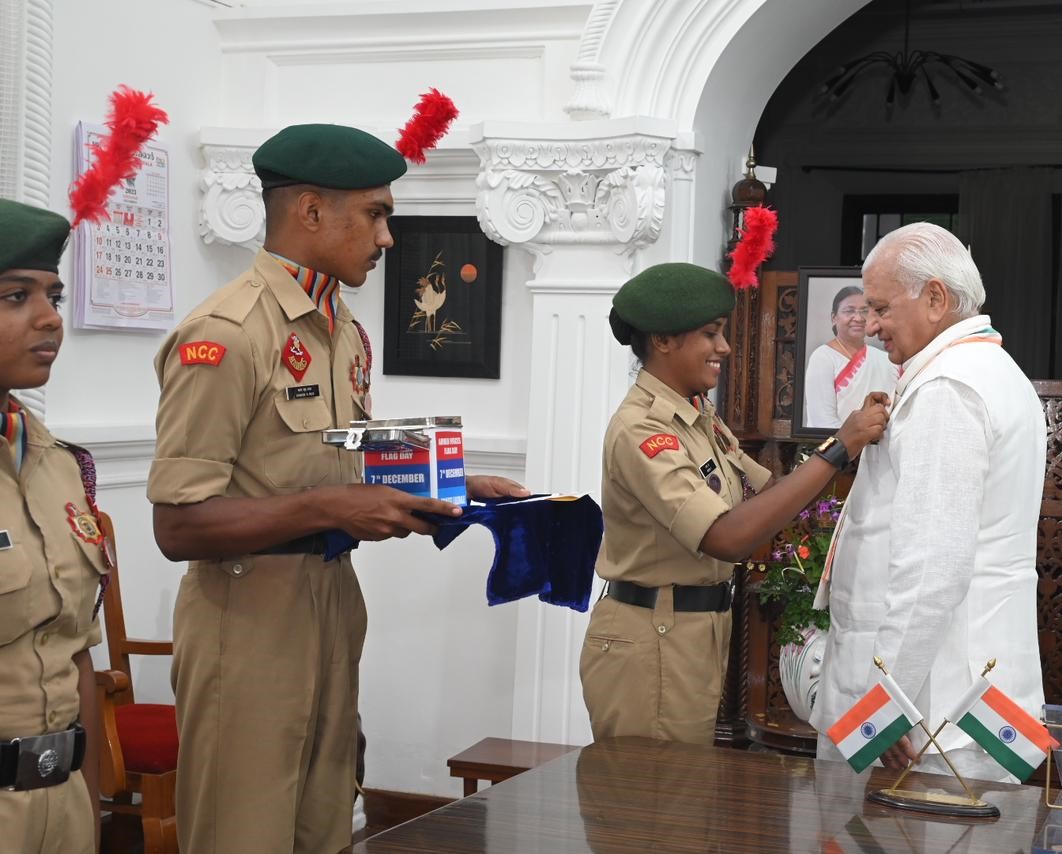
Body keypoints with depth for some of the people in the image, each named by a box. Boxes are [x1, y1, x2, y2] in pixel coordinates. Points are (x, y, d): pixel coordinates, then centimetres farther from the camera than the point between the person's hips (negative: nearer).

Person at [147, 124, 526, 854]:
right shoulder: (226, 334, -16)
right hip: (250, 625, -8)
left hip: (332, 612, 8)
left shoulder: (347, 332, 11)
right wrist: (326, 509, -26)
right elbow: (180, 526, -19)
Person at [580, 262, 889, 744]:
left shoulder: (700, 418, 8)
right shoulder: (641, 430, -20)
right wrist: (837, 450, -28)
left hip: (701, 632, 9)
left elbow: (770, 494, 7)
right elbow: (728, 537, -30)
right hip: (650, 644, -9)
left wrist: (853, 439, -8)